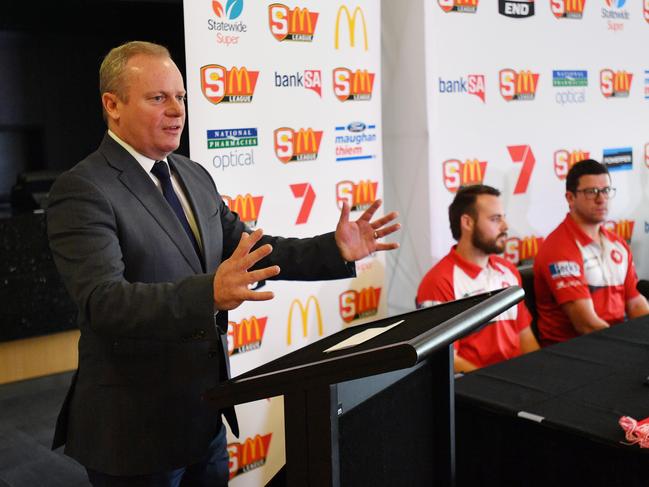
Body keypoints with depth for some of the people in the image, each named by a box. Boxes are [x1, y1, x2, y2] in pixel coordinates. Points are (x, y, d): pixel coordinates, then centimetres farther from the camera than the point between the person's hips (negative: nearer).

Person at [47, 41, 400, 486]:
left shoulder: (194, 176, 8)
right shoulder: (82, 191, -16)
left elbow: (248, 251, 8)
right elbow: (103, 301, -28)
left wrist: (335, 250, -6)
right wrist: (209, 294, -44)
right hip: (137, 428, -7)